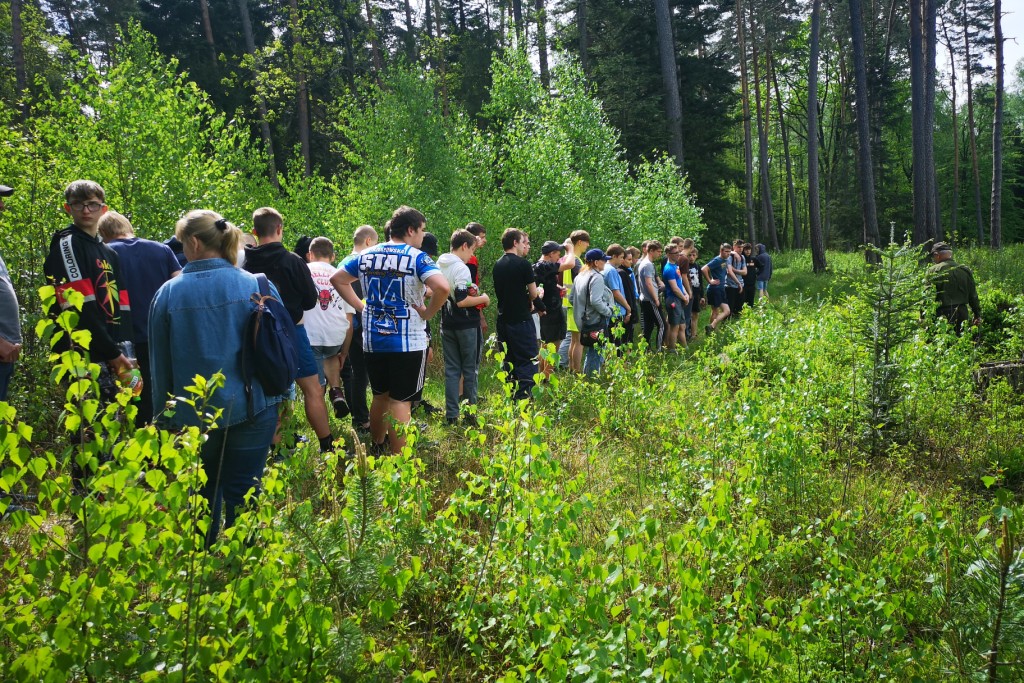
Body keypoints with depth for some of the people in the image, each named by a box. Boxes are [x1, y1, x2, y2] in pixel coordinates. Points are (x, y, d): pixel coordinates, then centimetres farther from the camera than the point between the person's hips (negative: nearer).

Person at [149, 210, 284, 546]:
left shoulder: (168, 293, -4)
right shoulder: (257, 286, -5)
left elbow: (161, 365, 4)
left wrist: (165, 417, 14)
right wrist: (281, 402, 9)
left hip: (194, 415, 1)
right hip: (251, 410, -1)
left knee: (204, 492, 19)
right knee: (242, 494, 5)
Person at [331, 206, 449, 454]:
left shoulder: (366, 256, 7)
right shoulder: (417, 258, -11)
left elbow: (337, 279, 16)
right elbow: (442, 287, -26)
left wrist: (361, 307, 13)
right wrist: (427, 313, -11)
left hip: (372, 340, 5)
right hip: (408, 341, -5)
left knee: (380, 395, 21)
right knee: (401, 401, 0)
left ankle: (377, 448, 36)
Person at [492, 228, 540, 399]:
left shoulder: (497, 265, 10)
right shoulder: (523, 264, -12)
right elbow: (533, 294, -9)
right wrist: (529, 300, 13)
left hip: (503, 319, 7)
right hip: (522, 319, -7)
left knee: (509, 360, 14)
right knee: (527, 361, -2)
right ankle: (523, 397, -8)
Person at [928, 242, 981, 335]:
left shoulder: (933, 271, -7)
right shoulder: (965, 270, 9)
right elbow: (973, 296, 13)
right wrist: (977, 316, 20)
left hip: (943, 314, -5)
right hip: (962, 314, 5)